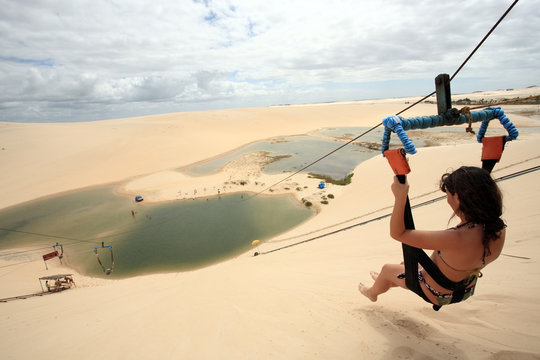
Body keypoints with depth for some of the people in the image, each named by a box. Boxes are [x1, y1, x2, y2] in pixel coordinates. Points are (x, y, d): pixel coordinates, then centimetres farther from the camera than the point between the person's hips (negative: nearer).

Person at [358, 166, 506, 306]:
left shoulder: (456, 239, -44)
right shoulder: (499, 229, -21)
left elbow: (397, 233, -38)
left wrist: (400, 197, -39)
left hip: (437, 294, -7)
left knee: (387, 269, 20)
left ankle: (372, 293, 52)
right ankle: (388, 283, 61)